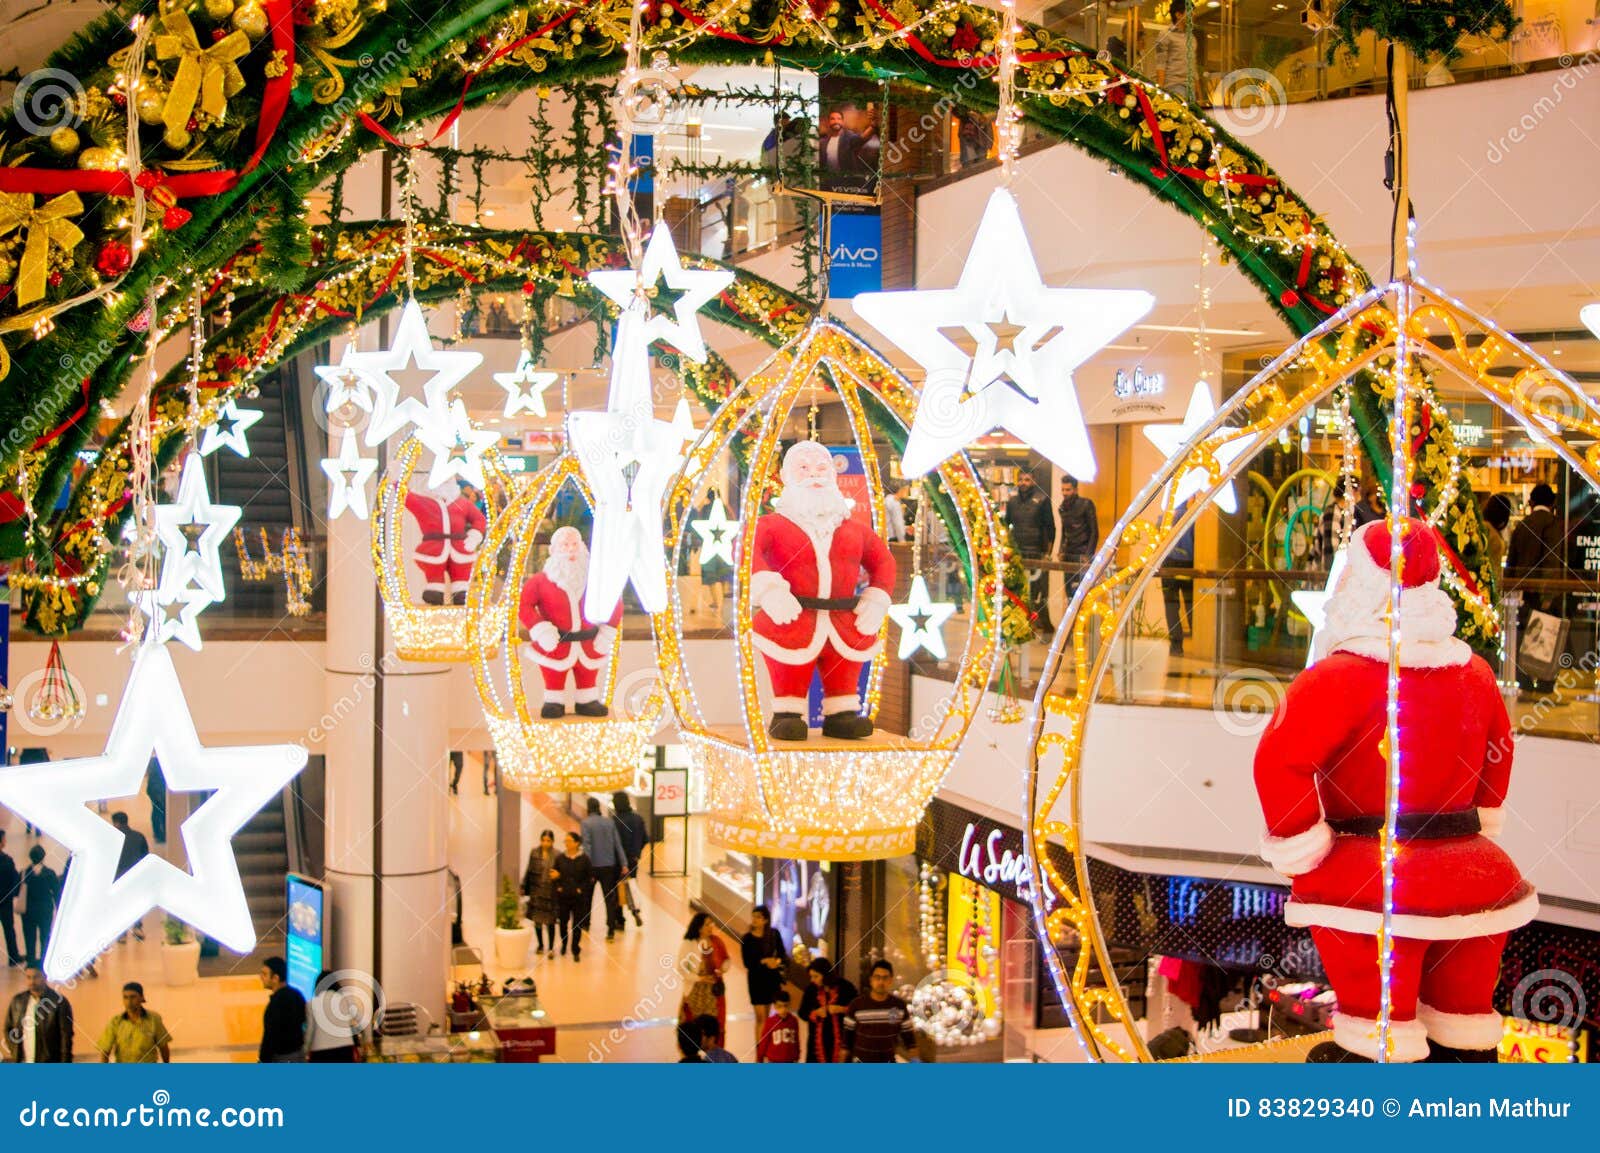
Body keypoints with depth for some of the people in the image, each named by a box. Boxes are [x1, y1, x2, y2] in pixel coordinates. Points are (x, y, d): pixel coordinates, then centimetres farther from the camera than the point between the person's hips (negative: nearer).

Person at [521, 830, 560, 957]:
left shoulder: (557, 855, -6)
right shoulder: (534, 853, 0)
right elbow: (529, 871, 6)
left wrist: (557, 875, -20)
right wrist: (524, 887, 6)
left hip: (550, 892, -3)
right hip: (536, 890, 3)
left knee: (550, 920, -1)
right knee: (537, 919, 11)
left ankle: (551, 948, 7)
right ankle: (540, 945, 27)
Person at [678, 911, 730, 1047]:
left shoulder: (716, 941, -1)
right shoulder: (688, 944, -15)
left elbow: (726, 959, 12)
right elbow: (681, 969, -13)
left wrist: (724, 968, -9)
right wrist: (699, 978, -20)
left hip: (715, 990, 4)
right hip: (696, 991, -4)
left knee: (716, 1025, 8)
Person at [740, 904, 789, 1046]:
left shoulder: (774, 934, -2)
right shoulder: (747, 938, -7)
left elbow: (783, 955, 2)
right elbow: (747, 963, -9)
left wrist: (777, 961, -19)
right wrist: (764, 961, -19)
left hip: (773, 977, 2)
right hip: (756, 979, -2)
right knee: (761, 1017, -3)